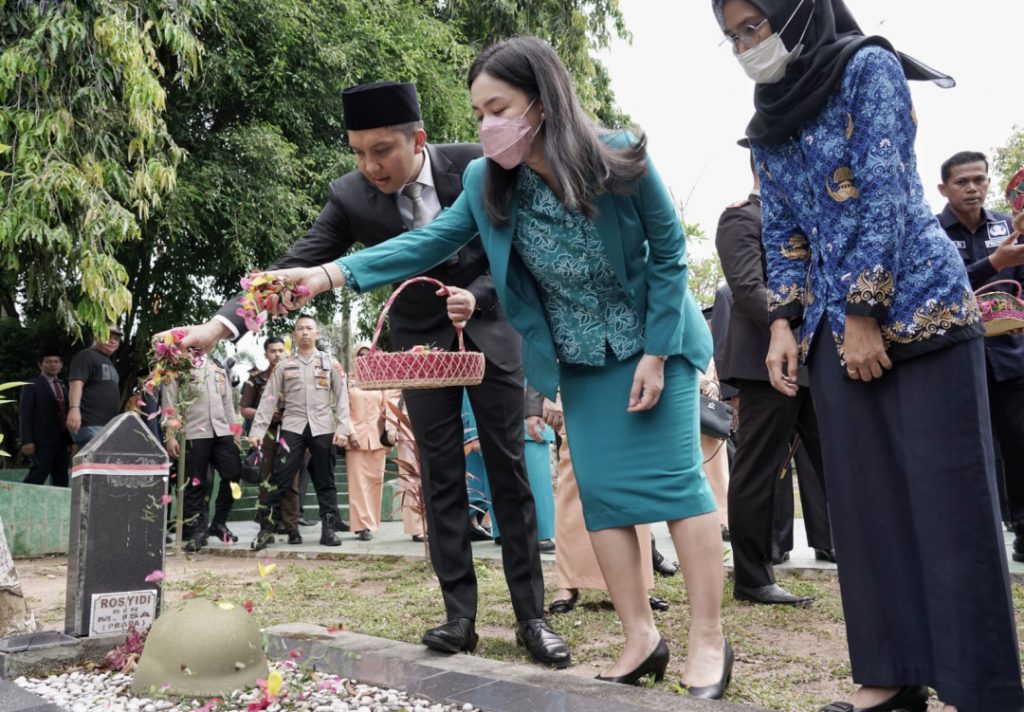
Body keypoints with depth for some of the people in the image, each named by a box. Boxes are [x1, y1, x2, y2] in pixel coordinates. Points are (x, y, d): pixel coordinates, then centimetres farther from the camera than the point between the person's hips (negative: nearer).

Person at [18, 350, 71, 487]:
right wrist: (27, 441, -16)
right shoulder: (31, 386, 0)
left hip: (61, 441, 6)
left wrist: (70, 440, 11)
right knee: (37, 477, -13)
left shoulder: (63, 386, 19)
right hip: (42, 441, -6)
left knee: (61, 480, 4)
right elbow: (25, 415, -7)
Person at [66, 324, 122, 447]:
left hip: (108, 425, 10)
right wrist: (74, 408, -33)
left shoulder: (108, 363, 26)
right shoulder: (86, 356, -3)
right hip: (90, 425, -10)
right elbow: (76, 383, -18)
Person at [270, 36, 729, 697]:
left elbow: (669, 252, -13)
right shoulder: (486, 183, -11)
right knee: (601, 491, 0)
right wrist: (335, 272, -22)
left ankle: (709, 639, 3)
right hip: (581, 363, 4)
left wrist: (655, 355, -15)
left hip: (653, 345, -4)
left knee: (676, 477, -7)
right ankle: (642, 638, 10)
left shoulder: (619, 158, -22)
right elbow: (428, 243, -9)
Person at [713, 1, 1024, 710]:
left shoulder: (868, 66, -3)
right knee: (865, 498, 5)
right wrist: (784, 323, 4)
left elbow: (885, 193, -12)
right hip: (832, 328, 7)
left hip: (914, 306, -6)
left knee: (945, 498, -4)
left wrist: (865, 314, -15)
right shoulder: (770, 119, 15)